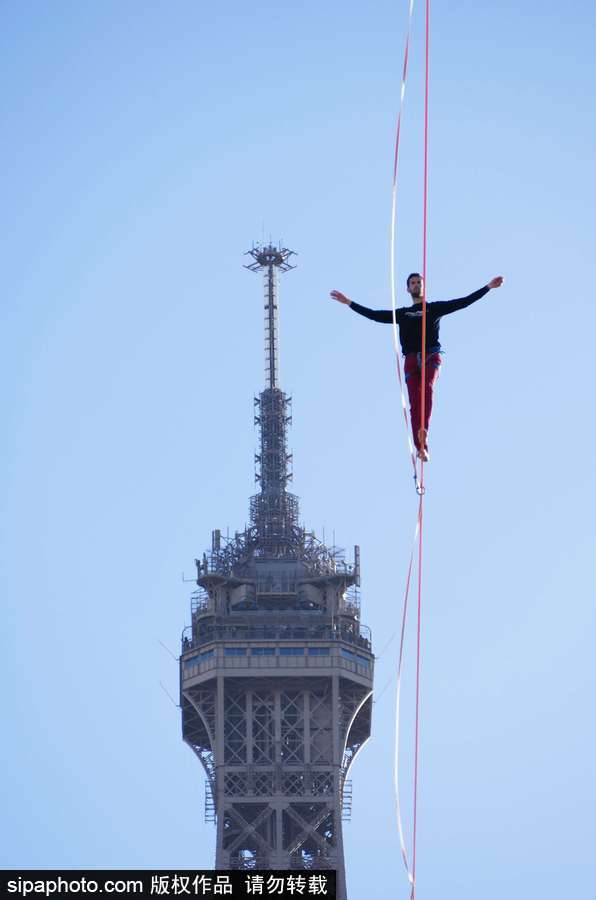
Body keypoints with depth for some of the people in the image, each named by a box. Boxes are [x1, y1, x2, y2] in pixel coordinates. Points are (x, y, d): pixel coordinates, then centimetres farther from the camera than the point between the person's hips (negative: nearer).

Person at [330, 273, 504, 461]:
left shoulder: (435, 308, 16)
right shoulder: (401, 314, 23)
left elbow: (464, 302, 11)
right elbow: (373, 314, 24)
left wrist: (488, 287, 5)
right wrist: (349, 303, 23)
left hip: (431, 357, -2)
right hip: (411, 360, 2)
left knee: (426, 388, -31)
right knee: (415, 402, -11)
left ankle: (423, 430, -47)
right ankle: (421, 447, -16)